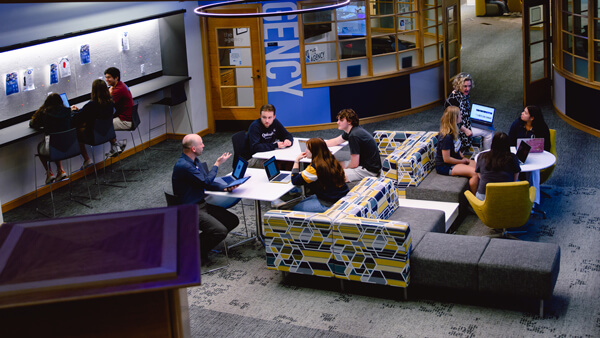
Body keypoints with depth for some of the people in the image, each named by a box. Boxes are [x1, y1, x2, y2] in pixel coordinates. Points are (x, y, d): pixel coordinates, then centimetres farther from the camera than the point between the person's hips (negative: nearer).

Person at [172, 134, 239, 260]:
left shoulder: (195, 160, 9)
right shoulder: (183, 166, -24)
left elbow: (208, 183, 13)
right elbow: (206, 182, -18)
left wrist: (225, 188, -4)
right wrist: (217, 164, -5)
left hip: (202, 203, 10)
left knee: (233, 221, 3)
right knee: (220, 231, -24)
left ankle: (202, 240, 13)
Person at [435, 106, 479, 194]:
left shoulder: (453, 132, 4)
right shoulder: (446, 137, -25)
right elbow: (446, 159, -23)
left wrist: (463, 158, 2)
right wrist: (462, 161, -10)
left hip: (456, 161, 10)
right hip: (444, 166, -10)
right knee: (475, 173, -23)